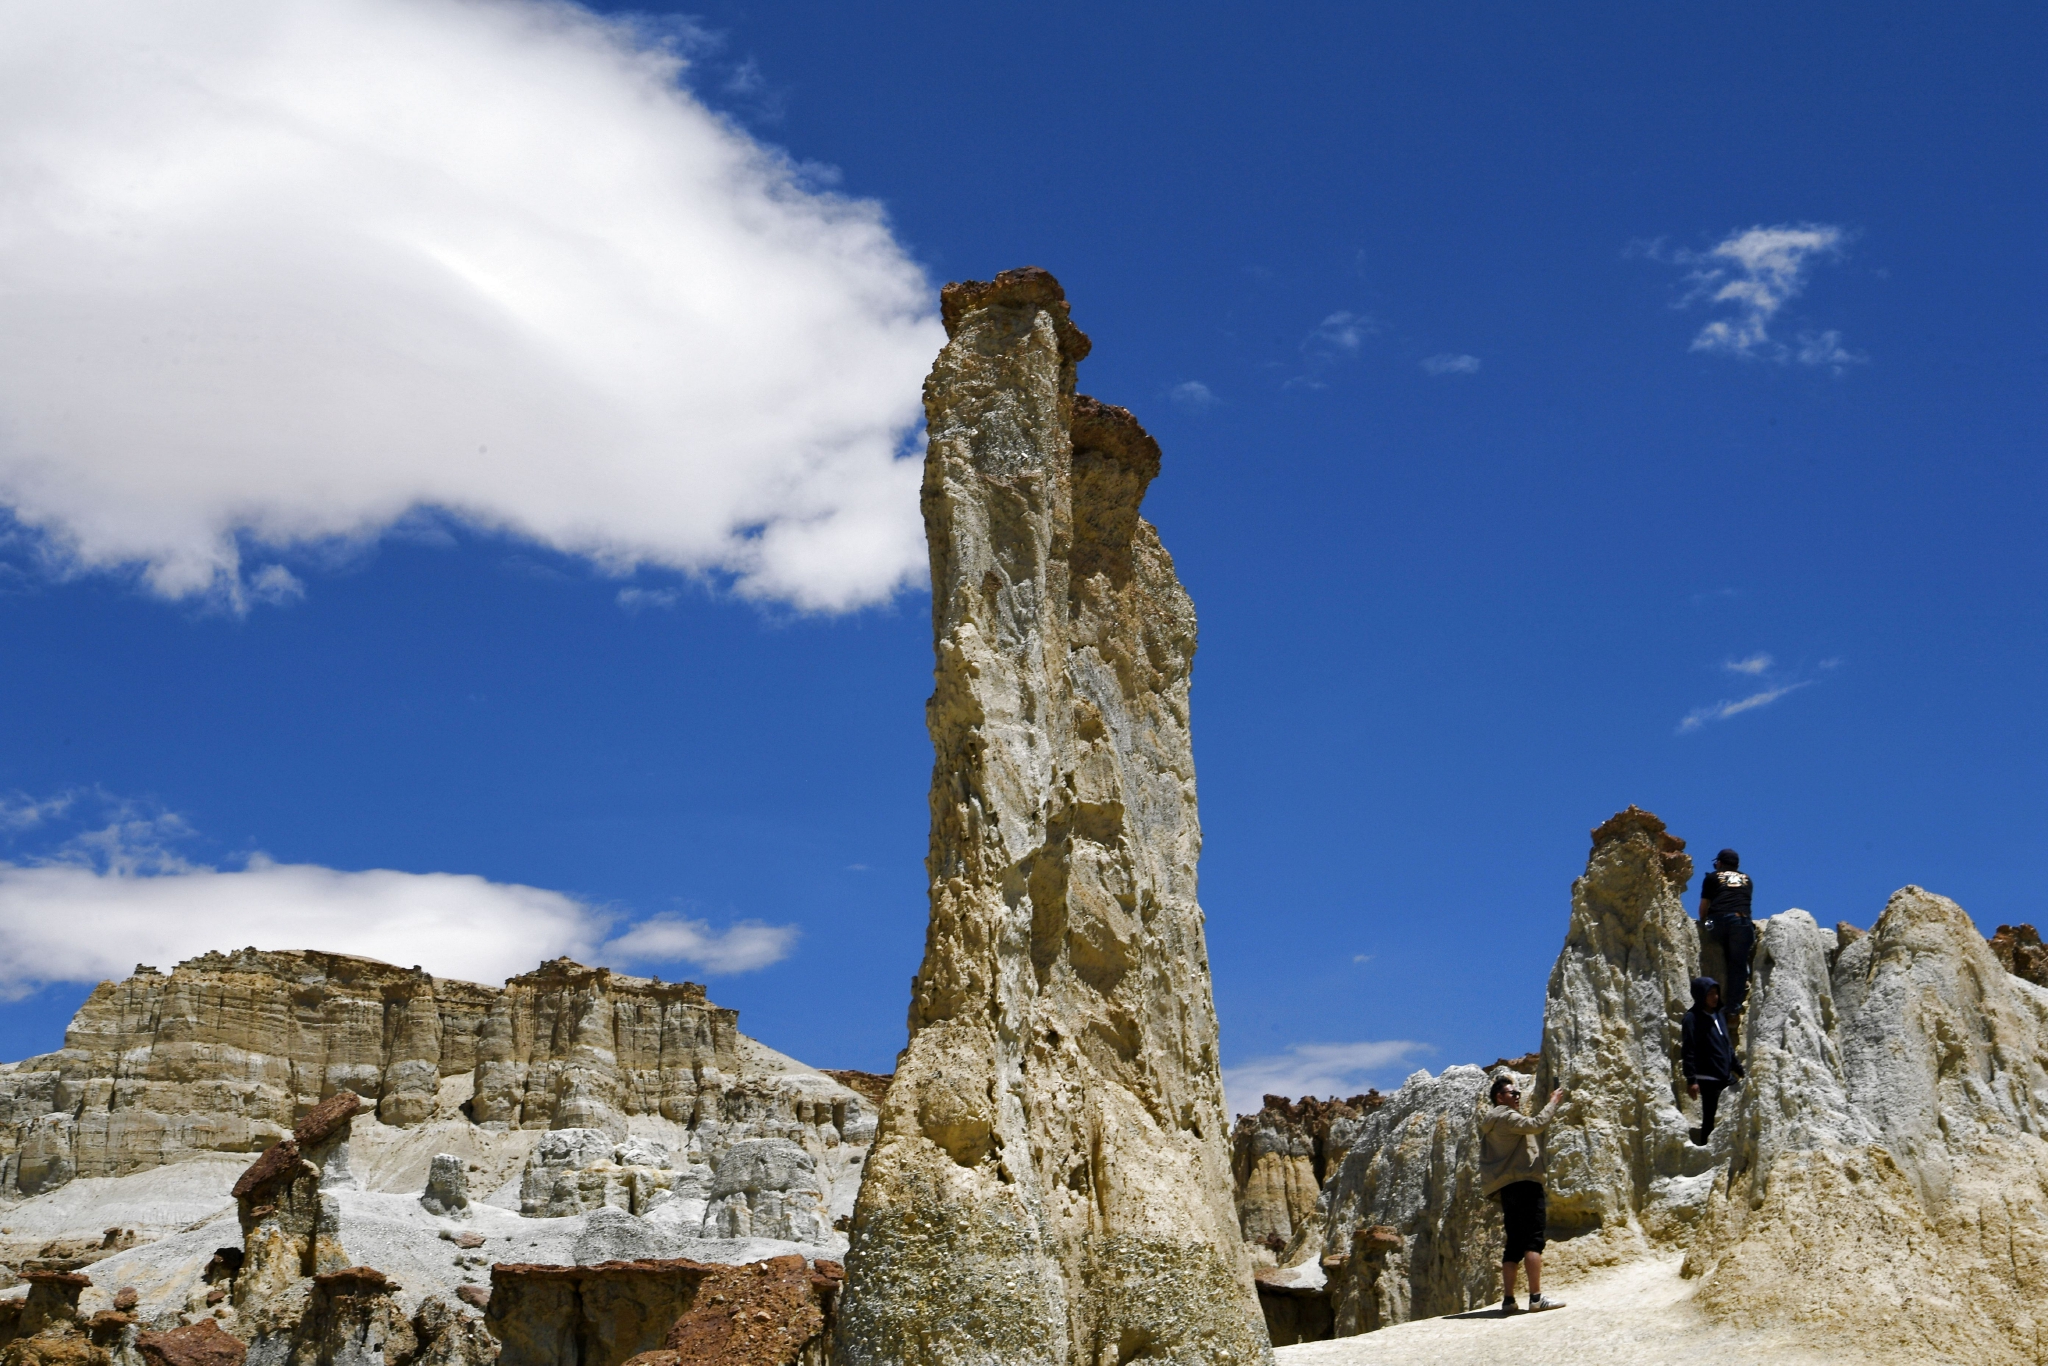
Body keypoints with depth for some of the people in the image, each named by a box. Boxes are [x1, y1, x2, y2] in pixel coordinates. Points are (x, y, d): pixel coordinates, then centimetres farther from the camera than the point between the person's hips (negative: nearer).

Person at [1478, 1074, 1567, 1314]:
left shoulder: (1491, 1123, 25)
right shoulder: (1506, 1117, -6)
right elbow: (1537, 1124, -18)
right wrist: (1553, 1101, -6)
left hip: (1508, 1188, 10)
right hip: (1524, 1184, -10)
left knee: (1514, 1244, 8)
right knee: (1533, 1240, -13)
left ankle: (1508, 1299, 2)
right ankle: (1536, 1297, -20)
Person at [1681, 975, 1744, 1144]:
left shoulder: (1718, 1015, 15)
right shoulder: (1692, 1019, -8)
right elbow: (1688, 1051, -14)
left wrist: (1740, 1069, 20)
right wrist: (1691, 1080, -20)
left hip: (1726, 1078, 7)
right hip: (1708, 1079, -7)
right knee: (1710, 1121, -5)